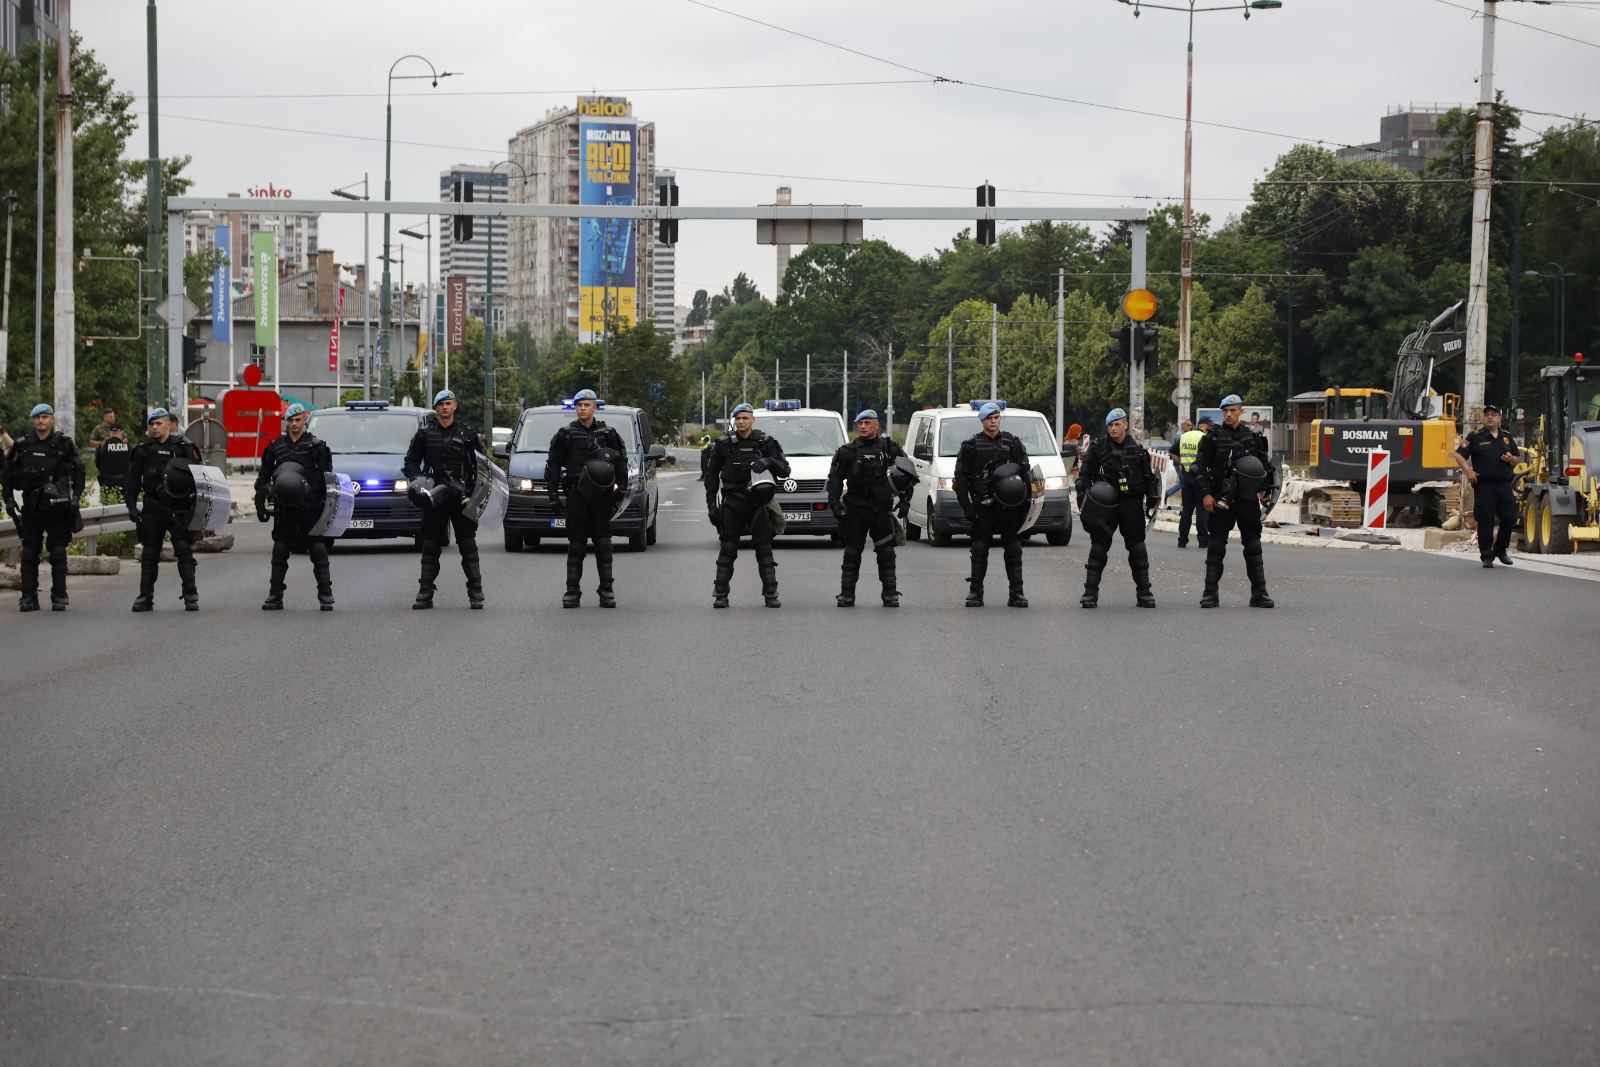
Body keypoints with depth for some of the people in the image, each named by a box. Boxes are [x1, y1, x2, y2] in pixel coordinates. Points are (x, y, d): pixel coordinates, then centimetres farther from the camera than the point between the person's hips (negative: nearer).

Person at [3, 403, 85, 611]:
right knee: (29, 553, 1)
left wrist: (76, 496, -4)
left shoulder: (64, 444, 1)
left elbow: (78, 471, 5)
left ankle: (59, 597, 6)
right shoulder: (22, 445, 5)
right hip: (31, 506, 2)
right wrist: (9, 498, 5)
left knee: (58, 552, 1)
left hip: (58, 506, -2)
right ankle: (29, 597, 5)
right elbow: (7, 473, 12)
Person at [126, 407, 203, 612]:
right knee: (149, 553, 5)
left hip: (179, 508, -2)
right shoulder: (143, 449, 6)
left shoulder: (183, 446, 2)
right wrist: (131, 506, 2)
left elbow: (197, 476, 5)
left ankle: (190, 596, -2)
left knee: (184, 551, -5)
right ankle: (145, 597, 11)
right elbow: (133, 480, 10)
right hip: (153, 509, 2)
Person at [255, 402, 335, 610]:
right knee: (279, 550, 3)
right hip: (284, 508, 3)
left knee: (318, 550, -3)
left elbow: (327, 476, 1)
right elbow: (263, 476, 16)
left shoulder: (316, 446, 2)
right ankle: (275, 595, 8)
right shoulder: (276, 446, 11)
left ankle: (325, 595, 0)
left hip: (311, 506, -3)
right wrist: (260, 502, 11)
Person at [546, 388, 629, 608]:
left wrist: (622, 490, 4)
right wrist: (555, 493, -1)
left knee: (603, 543, 2)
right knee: (576, 545, 0)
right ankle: (572, 592, 3)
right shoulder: (565, 435, 5)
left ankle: (607, 590, 6)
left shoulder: (608, 434, 8)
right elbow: (553, 465, 6)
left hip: (602, 496, 1)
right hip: (576, 496, -1)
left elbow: (622, 463, 12)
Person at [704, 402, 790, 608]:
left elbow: (785, 471, 1)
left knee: (764, 550, 0)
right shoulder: (724, 445, 4)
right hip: (732, 504, 0)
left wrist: (769, 461, -19)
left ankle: (771, 594, 4)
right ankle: (720, 595, 3)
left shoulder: (766, 443, 3)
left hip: (758, 503, 0)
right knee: (727, 550, 1)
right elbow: (711, 475, 8)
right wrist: (711, 505, 1)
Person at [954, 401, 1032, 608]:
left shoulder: (1012, 442, 9)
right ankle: (975, 592, 5)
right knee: (979, 549, 1)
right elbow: (961, 477, 4)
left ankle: (1016, 593, 4)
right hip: (983, 505, -1)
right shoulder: (971, 445, 4)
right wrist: (967, 506, -5)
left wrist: (1024, 503, 1)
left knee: (1013, 549, 1)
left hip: (1009, 505, 1)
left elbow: (1025, 473, 10)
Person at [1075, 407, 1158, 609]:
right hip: (1105, 504, -1)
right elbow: (1085, 473, 2)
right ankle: (1090, 592, 1)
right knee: (1099, 547, -2)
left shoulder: (1137, 449, 7)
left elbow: (1149, 476, 14)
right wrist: (1083, 497, -8)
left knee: (1138, 548, 5)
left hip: (1132, 504, 2)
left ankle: (1144, 592, 12)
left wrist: (1152, 500, 9)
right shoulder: (1099, 447, 1)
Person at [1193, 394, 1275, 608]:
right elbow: (1200, 467, 0)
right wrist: (1205, 493, -8)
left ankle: (1259, 593, 8)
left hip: (1248, 500, 2)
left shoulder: (1253, 437, 9)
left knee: (1253, 546, 4)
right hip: (1221, 500, -2)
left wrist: (1265, 490, 10)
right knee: (1216, 546, -1)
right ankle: (1210, 593, 2)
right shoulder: (1214, 437, 2)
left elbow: (1265, 466, 19)